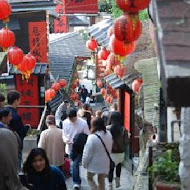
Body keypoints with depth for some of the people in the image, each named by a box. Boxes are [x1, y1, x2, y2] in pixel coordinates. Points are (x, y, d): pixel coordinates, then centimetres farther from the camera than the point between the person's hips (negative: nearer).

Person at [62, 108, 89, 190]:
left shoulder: (83, 123, -14)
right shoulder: (65, 122, -4)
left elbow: (87, 136, -9)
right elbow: (64, 134, 6)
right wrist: (65, 140, -16)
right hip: (70, 147, 4)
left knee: (75, 164, -16)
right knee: (75, 164, 16)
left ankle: (76, 182, -4)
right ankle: (77, 181, 32)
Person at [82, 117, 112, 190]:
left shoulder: (92, 137, -26)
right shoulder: (109, 134, -9)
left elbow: (87, 153, -17)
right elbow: (109, 148, 4)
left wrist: (84, 163, -2)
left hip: (94, 164, -5)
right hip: (105, 163, 5)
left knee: (89, 178, 19)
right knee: (101, 181, 20)